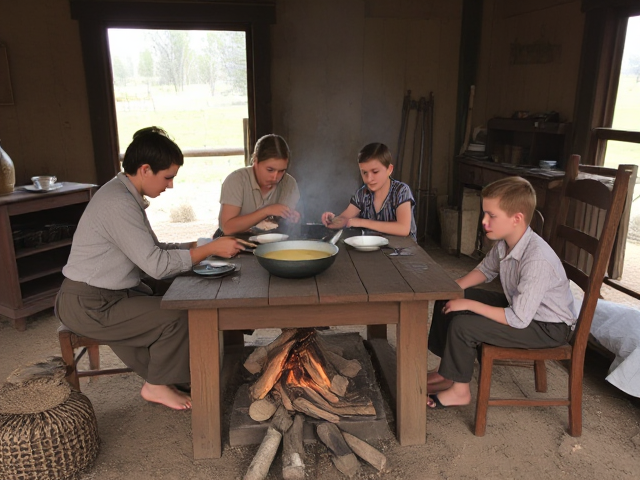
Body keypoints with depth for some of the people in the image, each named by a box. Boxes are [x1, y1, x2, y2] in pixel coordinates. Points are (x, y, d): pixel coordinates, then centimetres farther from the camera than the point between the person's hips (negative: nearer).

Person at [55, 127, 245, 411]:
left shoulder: (127, 195, 7)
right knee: (177, 317, -15)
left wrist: (199, 245, -2)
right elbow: (157, 265, -27)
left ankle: (158, 377, 16)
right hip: (88, 304, -10)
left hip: (108, 294, 10)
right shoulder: (118, 203, -25)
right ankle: (157, 386, 6)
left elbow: (152, 249, 9)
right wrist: (210, 249, -21)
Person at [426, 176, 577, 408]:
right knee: (447, 301, 5)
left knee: (462, 325, -23)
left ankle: (460, 390, 2)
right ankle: (448, 371, 19)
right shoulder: (505, 243, -10)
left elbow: (518, 319, -32)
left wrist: (469, 304, -25)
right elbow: (485, 270, 11)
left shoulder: (537, 260, -34)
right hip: (518, 304, 9)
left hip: (549, 328, -9)